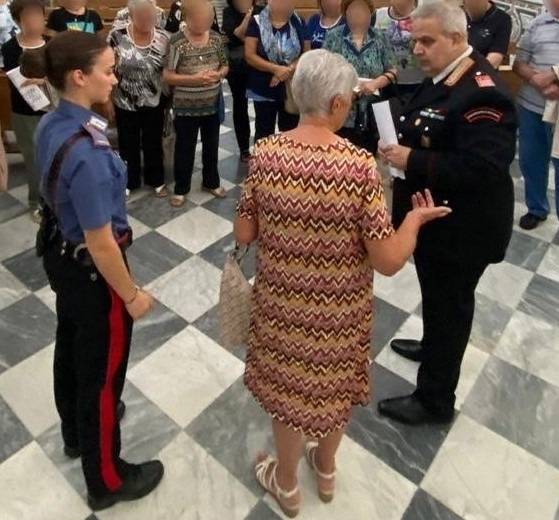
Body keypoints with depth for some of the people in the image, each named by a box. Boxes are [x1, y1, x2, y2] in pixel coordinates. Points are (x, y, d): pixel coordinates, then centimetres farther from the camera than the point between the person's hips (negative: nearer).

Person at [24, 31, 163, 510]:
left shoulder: (50, 126, -3)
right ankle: (107, 481, 35)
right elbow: (100, 243, -27)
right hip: (91, 270, -9)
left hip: (59, 254, 9)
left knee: (71, 347, 28)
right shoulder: (87, 153, -32)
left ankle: (76, 431, 57)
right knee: (101, 372, 10)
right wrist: (132, 295, -15)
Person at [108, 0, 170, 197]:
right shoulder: (117, 37, -12)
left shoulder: (163, 38, -5)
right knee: (128, 145, 13)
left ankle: (156, 180, 34)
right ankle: (129, 182, 32)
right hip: (125, 104, -1)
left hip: (154, 102, 1)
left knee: (154, 144, 15)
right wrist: (107, 101, -10)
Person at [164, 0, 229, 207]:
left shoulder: (216, 38, 0)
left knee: (211, 145, 17)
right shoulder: (177, 42, -14)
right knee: (184, 149, 8)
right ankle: (181, 189, 23)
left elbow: (225, 66, 10)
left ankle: (211, 182, 36)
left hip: (212, 105, 4)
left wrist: (219, 74, -13)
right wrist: (194, 78, -24)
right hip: (186, 108, -4)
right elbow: (167, 75, -13)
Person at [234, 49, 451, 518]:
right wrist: (416, 218, -1)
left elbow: (244, 235, -6)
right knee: (336, 384, 25)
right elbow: (388, 261, -18)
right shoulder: (361, 166, -21)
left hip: (284, 300, 2)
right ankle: (326, 469, 53)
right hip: (341, 307, -1)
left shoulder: (265, 154, -14)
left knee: (287, 384, 23)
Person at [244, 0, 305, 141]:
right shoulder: (257, 22, -5)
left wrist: (289, 69, -16)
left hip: (293, 88, 2)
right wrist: (275, 68, -20)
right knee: (264, 131, 7)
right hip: (264, 89, -2)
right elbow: (249, 55, -10)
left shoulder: (299, 23, 3)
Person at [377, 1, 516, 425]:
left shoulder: (482, 92, -23)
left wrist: (412, 161, -29)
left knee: (449, 305, 5)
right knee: (435, 295, 26)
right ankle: (433, 346, 51)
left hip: (461, 227, -9)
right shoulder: (442, 78, 7)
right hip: (433, 214, 9)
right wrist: (400, 146, -1)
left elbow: (481, 166, -31)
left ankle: (435, 400, 24)